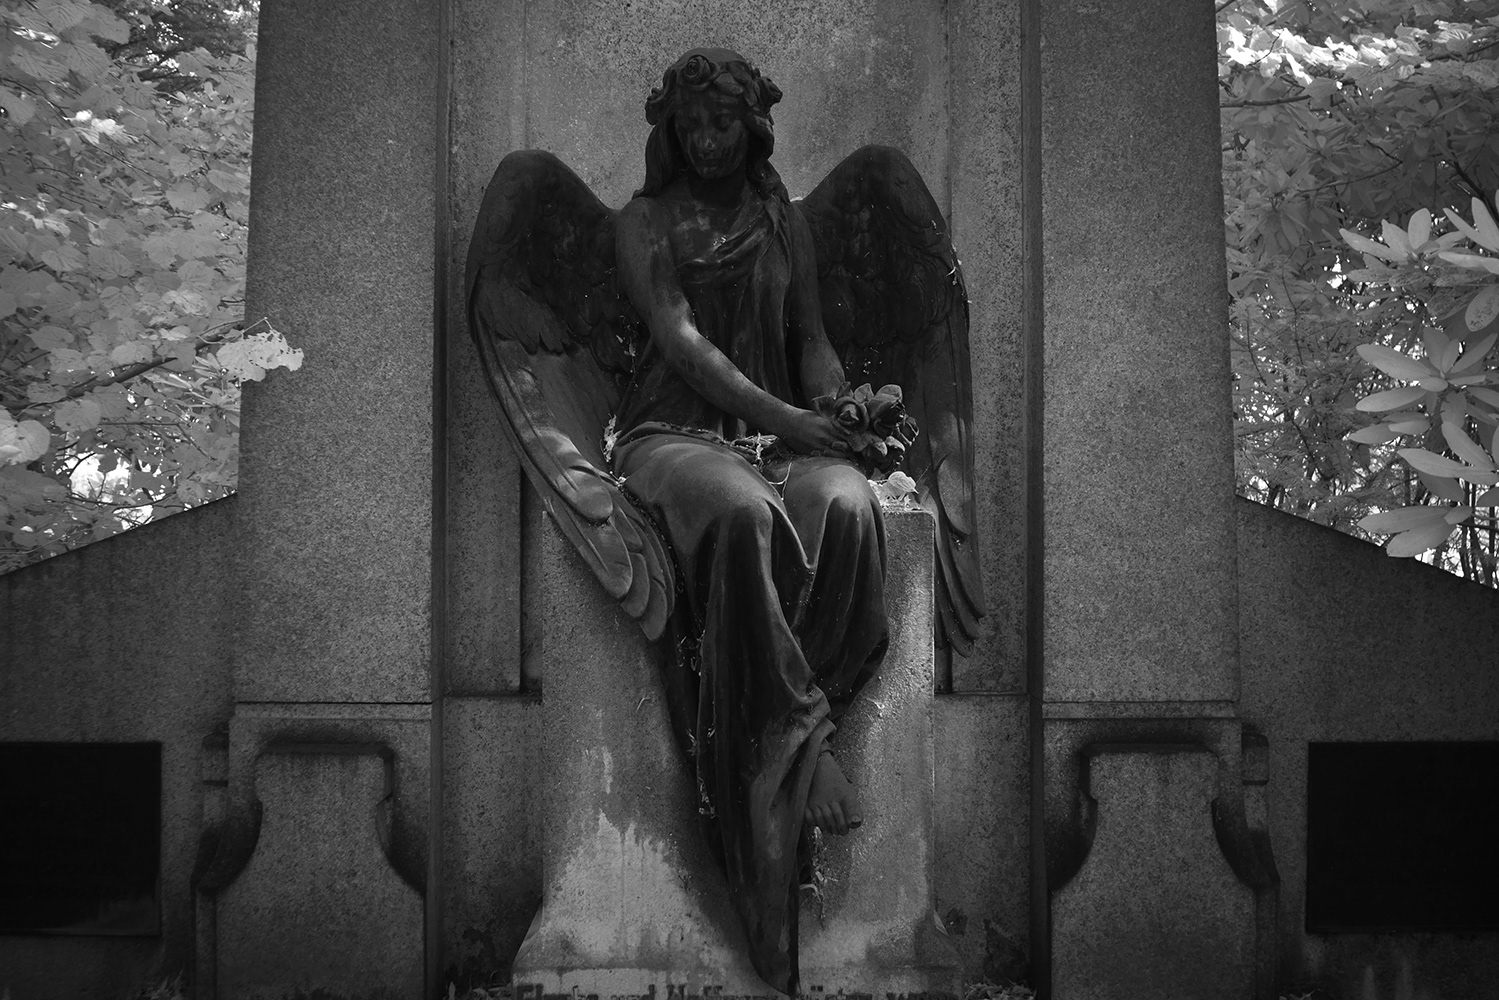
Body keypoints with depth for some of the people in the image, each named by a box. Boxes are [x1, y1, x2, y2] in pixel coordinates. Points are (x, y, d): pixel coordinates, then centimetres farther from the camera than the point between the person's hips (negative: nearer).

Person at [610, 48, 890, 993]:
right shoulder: (646, 222, 8)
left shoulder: (785, 221, 20)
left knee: (848, 506, -33)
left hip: (780, 425, 3)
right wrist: (784, 417, -18)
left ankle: (732, 717, -28)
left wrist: (837, 410, -7)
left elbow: (811, 337, 16)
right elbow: (680, 340, -6)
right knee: (743, 513, -39)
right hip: (675, 428, -3)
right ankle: (802, 736, -34)